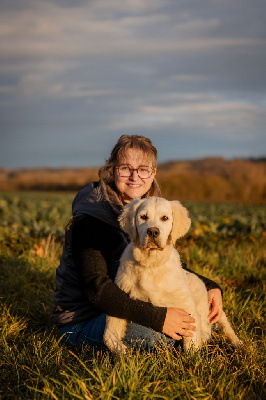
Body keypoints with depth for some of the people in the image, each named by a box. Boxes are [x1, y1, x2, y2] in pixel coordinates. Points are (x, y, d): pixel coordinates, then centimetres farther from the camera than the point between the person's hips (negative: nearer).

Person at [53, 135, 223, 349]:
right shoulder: (91, 219, -20)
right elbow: (95, 287, -29)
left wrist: (210, 286, -8)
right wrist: (157, 317, -36)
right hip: (82, 319, -7)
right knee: (154, 332, -33)